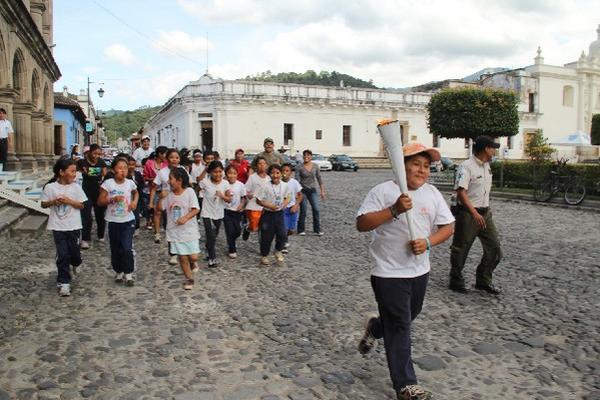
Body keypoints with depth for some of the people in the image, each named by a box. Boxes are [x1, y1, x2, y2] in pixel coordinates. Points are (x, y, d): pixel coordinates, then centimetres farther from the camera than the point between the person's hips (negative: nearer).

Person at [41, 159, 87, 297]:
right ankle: (64, 282, 8)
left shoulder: (76, 187, -5)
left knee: (74, 251, 12)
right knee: (62, 255, 0)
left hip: (73, 226, 1)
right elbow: (44, 204, 2)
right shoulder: (50, 187, -6)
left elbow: (81, 206, -2)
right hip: (58, 226, -1)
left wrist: (69, 201, -17)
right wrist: (54, 202, -16)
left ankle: (76, 264, 47)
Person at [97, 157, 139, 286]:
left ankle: (128, 273, 5)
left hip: (128, 220, 0)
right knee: (116, 249, 11)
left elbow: (136, 193, 20)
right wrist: (112, 199, -21)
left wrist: (135, 202, 2)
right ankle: (118, 272, 29)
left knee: (127, 248, -9)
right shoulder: (108, 183, -9)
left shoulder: (130, 183, -3)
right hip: (113, 221, 0)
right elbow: (100, 201, -7)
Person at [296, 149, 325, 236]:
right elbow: (297, 180, -8)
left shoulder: (315, 166, 4)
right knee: (303, 211, 1)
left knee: (316, 210, -4)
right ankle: (301, 230, 15)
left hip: (313, 190, 3)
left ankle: (317, 229, 7)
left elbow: (319, 178, 9)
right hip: (303, 190, -3)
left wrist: (322, 190, 8)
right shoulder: (299, 167, -5)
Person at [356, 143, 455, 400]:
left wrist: (428, 242, -15)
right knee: (400, 328, 1)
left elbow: (447, 227, 4)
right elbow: (361, 224, -19)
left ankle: (376, 327, 53)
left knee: (409, 317, 22)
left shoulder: (432, 194, 3)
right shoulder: (383, 191, -12)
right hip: (389, 272, -6)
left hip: (419, 270, 6)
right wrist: (394, 210, -29)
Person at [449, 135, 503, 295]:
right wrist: (474, 213, -30)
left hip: (485, 213, 9)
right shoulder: (466, 167, -16)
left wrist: (485, 210, 19)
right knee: (461, 249, 4)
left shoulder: (487, 166, 12)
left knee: (494, 248, 8)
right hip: (468, 214, -8)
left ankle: (483, 280, 23)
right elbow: (461, 192, -25)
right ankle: (456, 281, 20)